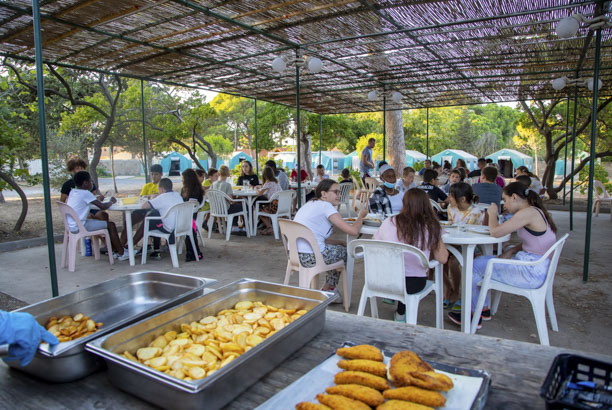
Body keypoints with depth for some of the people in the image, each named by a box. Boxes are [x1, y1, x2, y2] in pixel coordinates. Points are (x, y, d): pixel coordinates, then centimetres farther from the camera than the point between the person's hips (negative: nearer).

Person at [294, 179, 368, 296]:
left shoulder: (309, 204, 18)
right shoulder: (326, 206, -9)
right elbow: (354, 231, -13)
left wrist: (340, 242, 16)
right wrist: (360, 216, 7)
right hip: (309, 257, -9)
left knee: (338, 248, 27)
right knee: (346, 252, 14)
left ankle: (327, 291, 34)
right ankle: (327, 290, 28)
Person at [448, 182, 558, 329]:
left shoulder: (528, 213, -21)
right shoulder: (537, 211, 10)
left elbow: (495, 231, -22)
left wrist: (492, 213, -4)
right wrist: (511, 251, 3)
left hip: (531, 273, -10)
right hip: (537, 268, 10)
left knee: (477, 266, -2)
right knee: (481, 261, 15)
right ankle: (484, 309, 23)